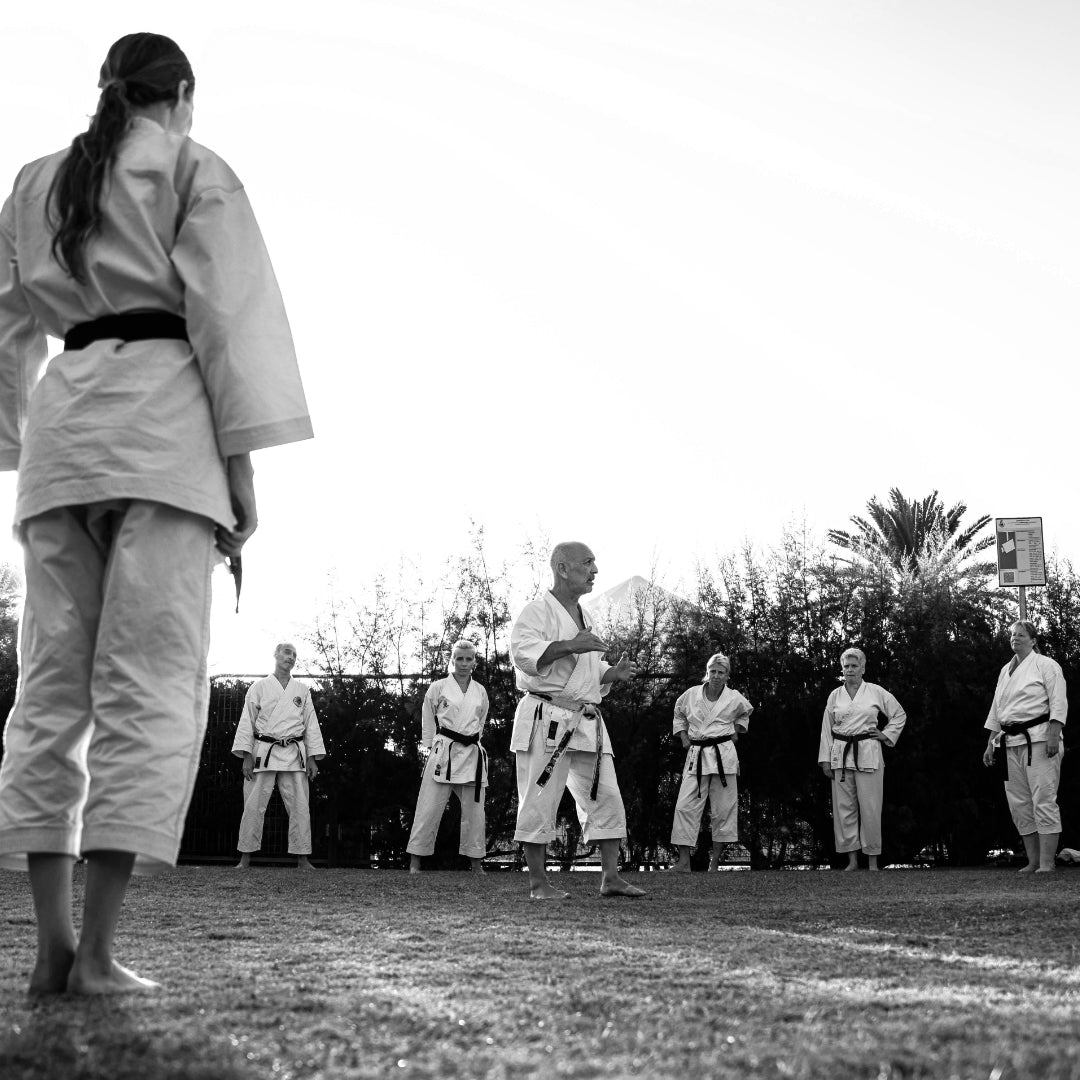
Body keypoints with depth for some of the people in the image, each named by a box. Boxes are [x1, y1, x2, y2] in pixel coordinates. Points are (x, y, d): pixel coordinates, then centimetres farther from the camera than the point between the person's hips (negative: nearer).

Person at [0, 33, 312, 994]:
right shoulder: (194, 171, 5)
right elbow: (225, 312, -4)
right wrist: (241, 462, -5)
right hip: (164, 419, -5)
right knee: (151, 682, -7)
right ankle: (97, 952, -12)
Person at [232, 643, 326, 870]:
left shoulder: (302, 691, 13)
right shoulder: (259, 687, 7)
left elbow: (311, 724, 12)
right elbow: (247, 722, 3)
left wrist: (312, 758, 3)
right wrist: (246, 756, -6)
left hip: (294, 755, 2)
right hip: (264, 752, -2)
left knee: (300, 806, -3)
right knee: (253, 806, -4)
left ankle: (302, 858, 3)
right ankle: (245, 858, 4)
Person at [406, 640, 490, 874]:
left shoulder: (480, 692, 10)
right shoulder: (438, 687, 1)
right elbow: (427, 721, 6)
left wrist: (471, 743, 13)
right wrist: (432, 747, 4)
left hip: (472, 753, 3)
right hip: (443, 752, -3)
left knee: (474, 809, 5)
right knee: (429, 807, -6)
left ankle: (476, 861, 15)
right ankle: (414, 861, -1)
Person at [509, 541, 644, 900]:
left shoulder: (584, 618, 21)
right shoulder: (538, 611, -6)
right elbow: (522, 652, -23)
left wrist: (615, 673, 9)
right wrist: (571, 645, -26)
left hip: (587, 722, 8)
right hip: (547, 719, -8)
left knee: (606, 798, 4)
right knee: (540, 802, -4)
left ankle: (611, 877, 9)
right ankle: (538, 883, 5)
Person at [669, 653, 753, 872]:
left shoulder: (735, 698, 1)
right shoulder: (691, 695, 2)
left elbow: (745, 713, 25)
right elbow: (679, 715, 21)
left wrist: (736, 731, 12)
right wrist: (683, 737, 10)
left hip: (724, 754, 0)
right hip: (696, 755, 0)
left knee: (723, 808, 2)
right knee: (686, 804, -9)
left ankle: (715, 858, 15)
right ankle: (684, 861, -8)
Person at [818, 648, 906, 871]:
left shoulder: (876, 692, 3)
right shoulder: (835, 696, 9)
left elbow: (900, 714, 13)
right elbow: (827, 729, 9)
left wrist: (886, 735, 3)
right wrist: (825, 759, 5)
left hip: (868, 754, -2)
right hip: (840, 755, 2)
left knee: (870, 808, -4)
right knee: (844, 807, 2)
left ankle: (873, 861, 5)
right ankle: (852, 860, 9)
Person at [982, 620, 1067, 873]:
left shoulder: (1046, 665, 0)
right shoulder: (1005, 671, 20)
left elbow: (1058, 702, -8)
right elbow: (996, 710, 23)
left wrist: (1053, 735, -19)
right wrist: (991, 744, 18)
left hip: (1039, 739, -7)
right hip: (1010, 743, 7)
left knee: (1043, 800, -11)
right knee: (1019, 804, 5)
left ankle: (1047, 863, -11)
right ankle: (1033, 862, 12)